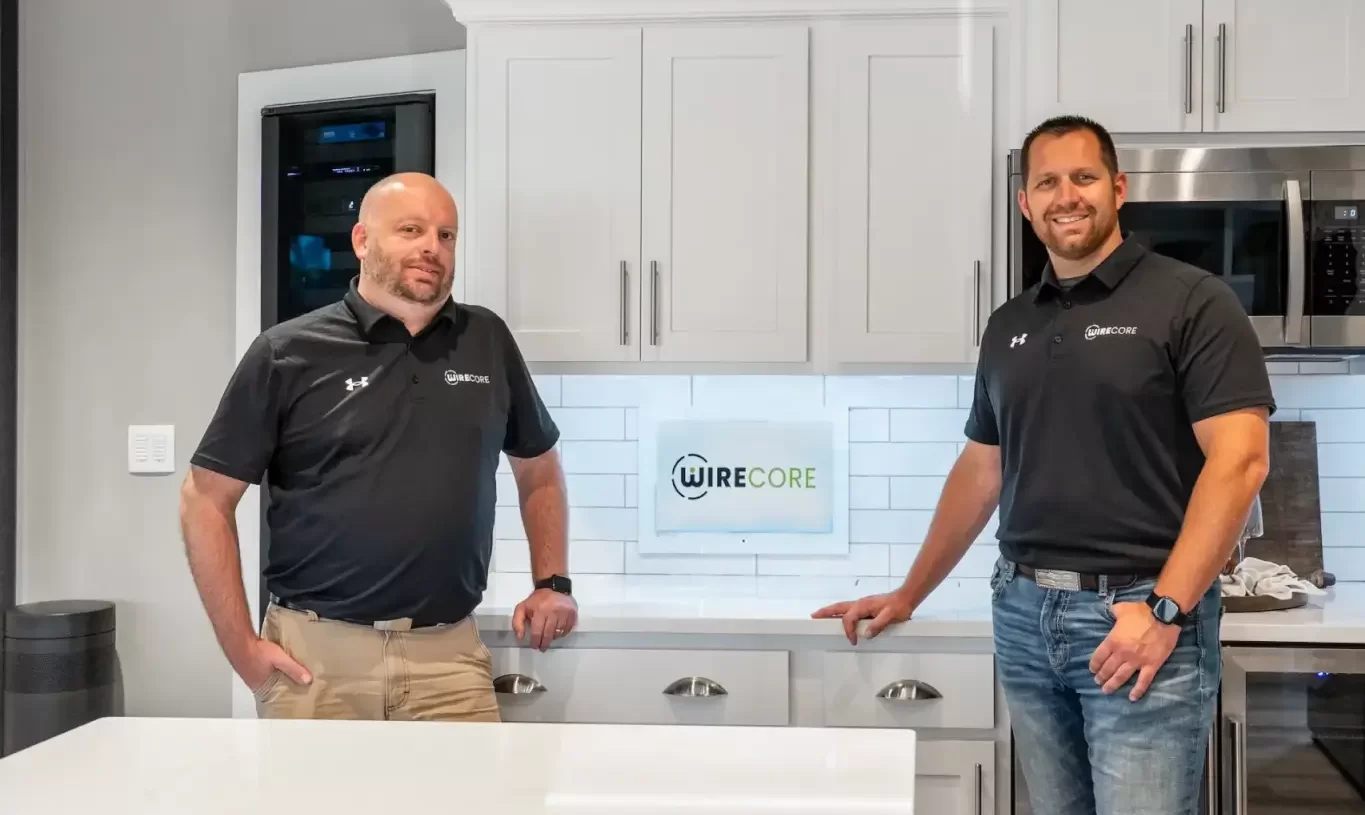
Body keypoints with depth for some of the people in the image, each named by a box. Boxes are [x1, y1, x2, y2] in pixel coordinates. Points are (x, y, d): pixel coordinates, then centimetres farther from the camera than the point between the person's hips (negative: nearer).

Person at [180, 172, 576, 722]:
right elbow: (206, 500, 0)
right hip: (314, 654, -2)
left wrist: (552, 583, 11)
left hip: (449, 654, 2)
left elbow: (539, 469, 21)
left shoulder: (488, 342, 7)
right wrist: (241, 647, -4)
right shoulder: (287, 353, -2)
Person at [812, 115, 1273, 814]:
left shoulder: (1190, 301, -5)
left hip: (1141, 615, -5)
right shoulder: (1008, 325, 13)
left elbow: (1239, 459, -12)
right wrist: (908, 595, 18)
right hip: (1023, 616, 5)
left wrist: (1165, 610, -19)